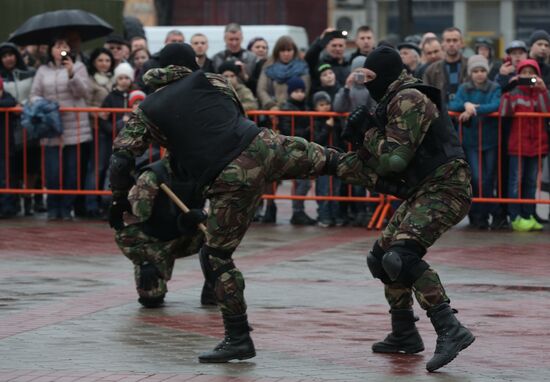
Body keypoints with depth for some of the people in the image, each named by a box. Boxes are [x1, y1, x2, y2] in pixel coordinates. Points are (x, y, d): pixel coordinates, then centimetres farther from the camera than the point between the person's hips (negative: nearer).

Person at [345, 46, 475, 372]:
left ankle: (451, 331, -31)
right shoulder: (398, 100, 18)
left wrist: (369, 131, -6)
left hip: (446, 189, -11)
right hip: (426, 190, 11)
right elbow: (389, 164, 19)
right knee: (382, 256, 17)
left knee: (402, 255, -27)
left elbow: (395, 159, -20)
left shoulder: (408, 100, -14)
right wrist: (365, 149, 3)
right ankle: (404, 335, 26)